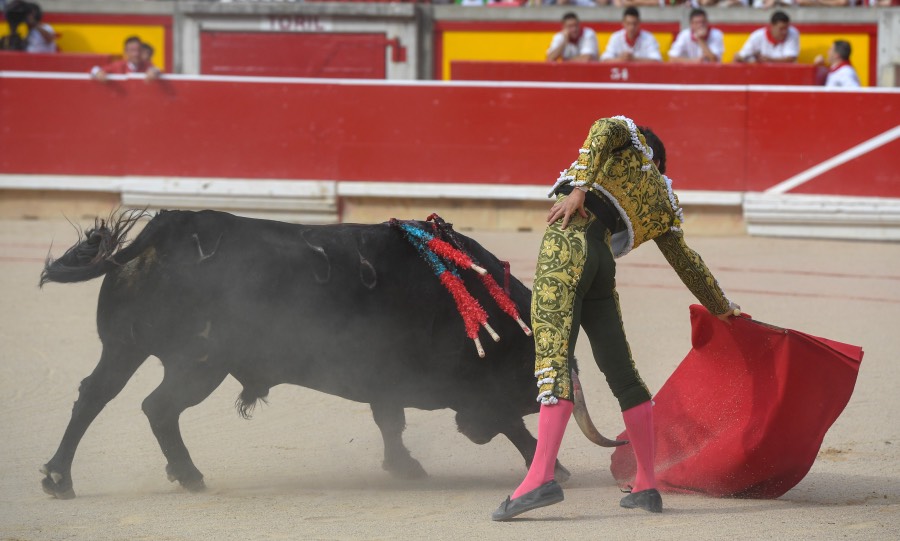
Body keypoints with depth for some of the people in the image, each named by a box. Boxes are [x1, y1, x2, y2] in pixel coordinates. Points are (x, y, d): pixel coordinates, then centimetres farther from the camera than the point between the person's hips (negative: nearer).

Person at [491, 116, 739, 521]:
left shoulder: (627, 134, 21)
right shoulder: (663, 203, 29)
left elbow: (603, 131, -4)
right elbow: (688, 263, 35)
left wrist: (580, 188, -12)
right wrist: (721, 307, 48)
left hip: (568, 246, -5)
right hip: (603, 266, 5)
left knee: (553, 358, -16)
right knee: (621, 372, 13)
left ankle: (541, 478, -29)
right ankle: (647, 487, 16)